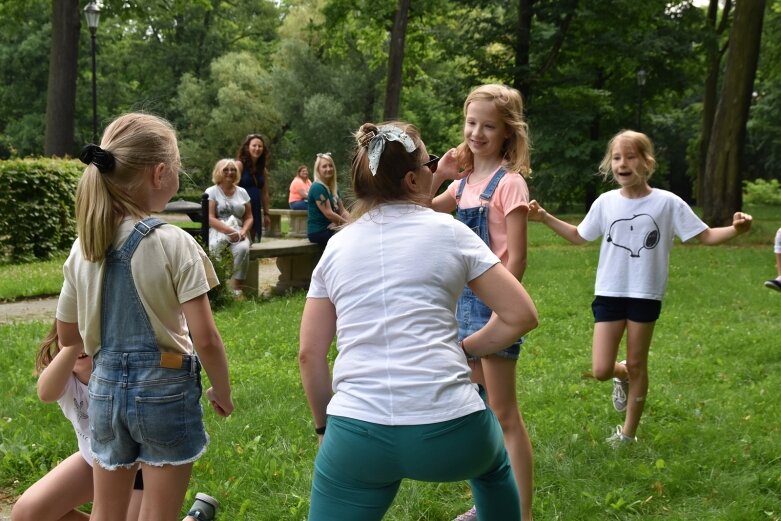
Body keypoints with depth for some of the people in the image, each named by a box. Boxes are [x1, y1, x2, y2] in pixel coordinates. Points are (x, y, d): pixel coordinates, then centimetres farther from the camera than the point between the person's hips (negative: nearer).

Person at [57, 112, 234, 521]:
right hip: (165, 390, -5)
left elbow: (67, 338, 9)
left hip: (105, 389, 5)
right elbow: (205, 339, -16)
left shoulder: (83, 247, 0)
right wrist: (222, 392, 0)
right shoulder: (174, 244, -16)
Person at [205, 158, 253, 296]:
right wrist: (230, 231, -19)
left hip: (238, 232, 3)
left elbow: (249, 217, 15)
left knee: (243, 248, -33)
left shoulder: (242, 192, 17)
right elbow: (210, 219, -6)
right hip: (217, 231, -2)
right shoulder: (211, 191, 5)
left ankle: (237, 288, -27)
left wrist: (243, 231, -8)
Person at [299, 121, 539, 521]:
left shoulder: (336, 246, 11)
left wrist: (325, 427, 22)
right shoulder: (449, 231, 5)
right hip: (448, 430, 0)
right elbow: (522, 315, 3)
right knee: (493, 465, 34)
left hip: (357, 432, 1)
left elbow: (310, 354, 10)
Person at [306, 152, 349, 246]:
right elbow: (328, 214, -19)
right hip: (318, 232, -8)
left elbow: (343, 211, 11)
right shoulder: (317, 188, -13)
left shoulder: (334, 189, 14)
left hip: (330, 229, 8)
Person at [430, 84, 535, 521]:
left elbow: (517, 259, -17)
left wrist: (498, 315, -20)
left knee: (504, 414, -3)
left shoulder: (509, 183, -13)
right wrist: (438, 174, 3)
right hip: (465, 297, 8)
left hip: (494, 301, -8)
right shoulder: (465, 181, 10)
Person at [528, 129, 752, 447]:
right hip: (609, 293, 2)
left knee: (637, 366, 9)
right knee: (601, 371, -4)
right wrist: (545, 218, 4)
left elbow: (705, 236, -5)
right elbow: (579, 236, 14)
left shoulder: (668, 203, -8)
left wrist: (735, 230, -24)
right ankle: (621, 377, 34)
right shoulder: (605, 202, 0)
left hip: (645, 296, -2)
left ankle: (629, 432, 26)